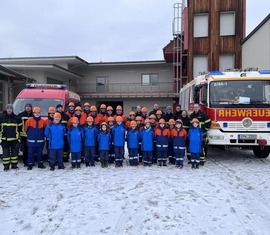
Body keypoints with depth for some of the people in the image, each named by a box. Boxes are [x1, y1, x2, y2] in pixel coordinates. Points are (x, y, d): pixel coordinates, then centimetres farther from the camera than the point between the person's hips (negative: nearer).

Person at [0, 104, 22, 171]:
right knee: (6, 152, 2)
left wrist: (18, 134, 10)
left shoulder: (17, 118, 2)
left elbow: (20, 127, 12)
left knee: (14, 152, 6)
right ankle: (6, 165, 11)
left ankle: (14, 164, 18)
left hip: (14, 139, 0)